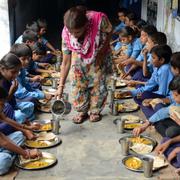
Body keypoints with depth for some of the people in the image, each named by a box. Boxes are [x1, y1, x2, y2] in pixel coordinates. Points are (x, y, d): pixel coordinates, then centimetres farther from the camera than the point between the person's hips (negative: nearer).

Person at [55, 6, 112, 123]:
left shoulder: (99, 20, -41)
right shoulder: (66, 34, -32)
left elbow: (109, 32, -15)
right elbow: (66, 62, -22)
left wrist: (102, 53, -18)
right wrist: (61, 86, -23)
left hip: (99, 55, -1)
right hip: (79, 57, 1)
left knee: (98, 83, 1)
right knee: (78, 84, -2)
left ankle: (95, 111, 21)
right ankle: (82, 111, 17)